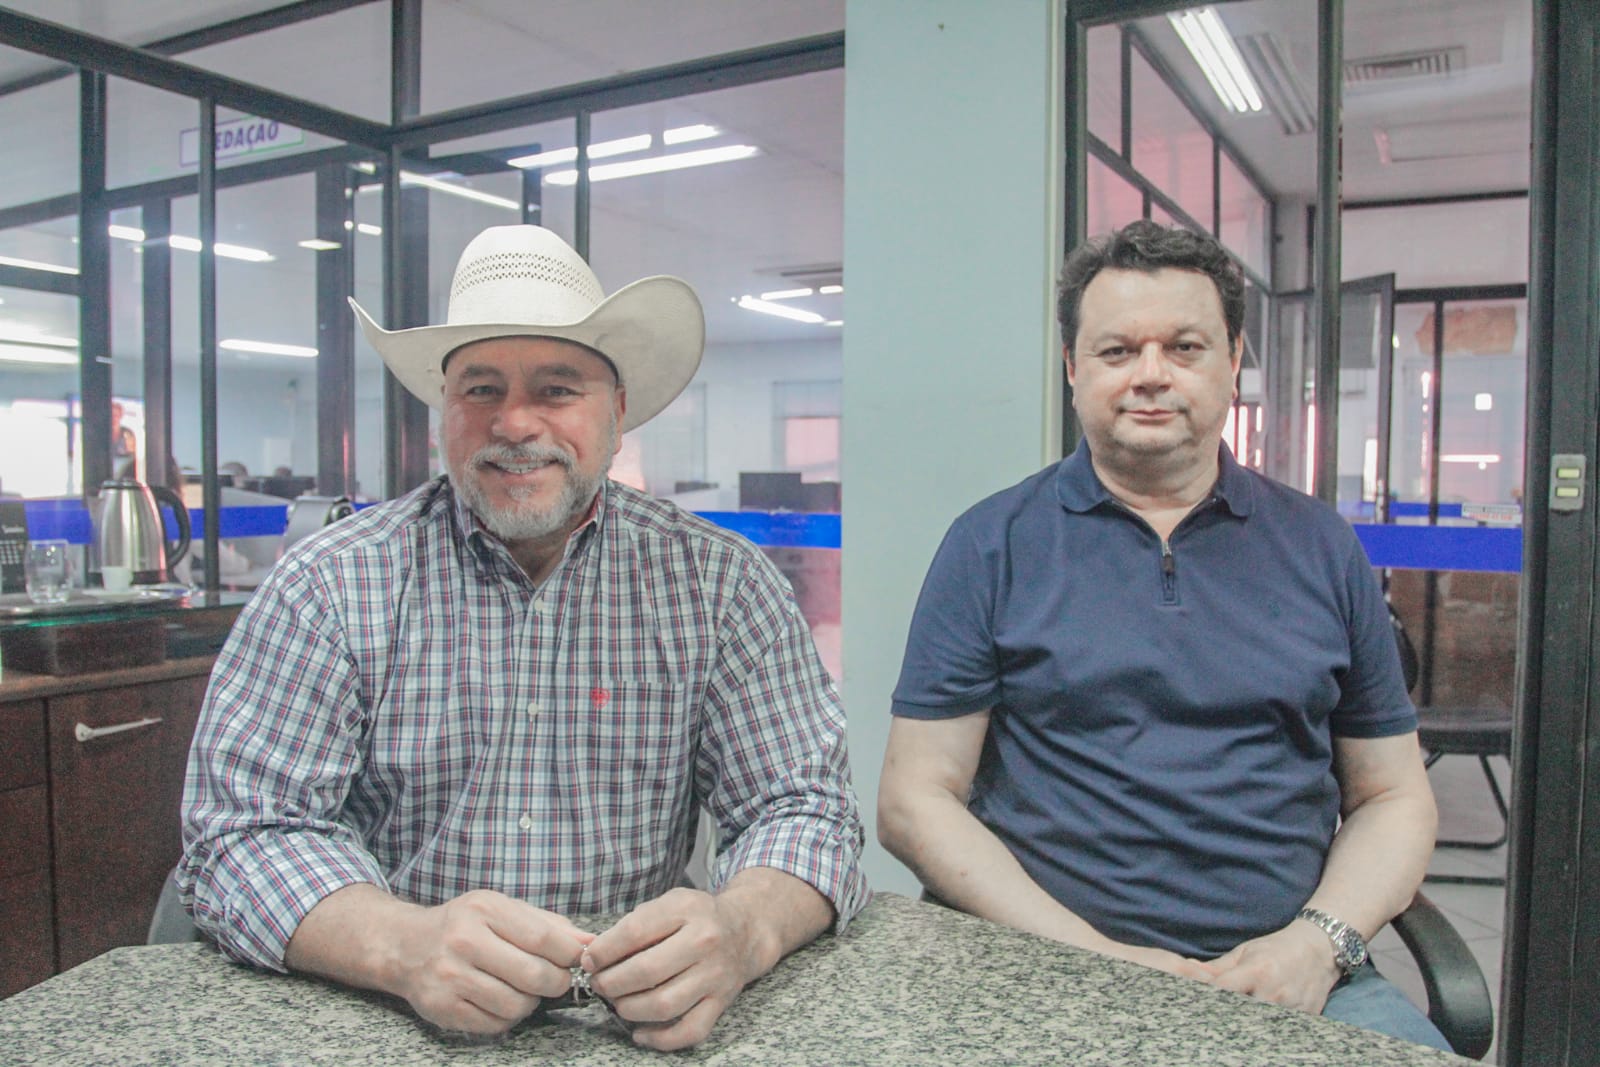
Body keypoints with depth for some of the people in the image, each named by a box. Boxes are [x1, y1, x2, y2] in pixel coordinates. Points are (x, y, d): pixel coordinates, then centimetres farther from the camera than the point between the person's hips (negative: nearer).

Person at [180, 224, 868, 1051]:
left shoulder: (721, 583, -1)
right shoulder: (331, 586, -1)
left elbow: (805, 807, -4)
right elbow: (242, 830, -6)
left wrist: (739, 931, -27)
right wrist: (403, 946, -27)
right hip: (384, 1028, 1)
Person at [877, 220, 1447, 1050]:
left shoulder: (1321, 548, 10)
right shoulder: (993, 546, 1)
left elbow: (1392, 797, 13)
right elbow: (914, 801, -2)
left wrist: (1320, 943, -5)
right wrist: (1090, 957, -11)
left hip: (1291, 977, 3)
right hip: (1052, 975, -2)